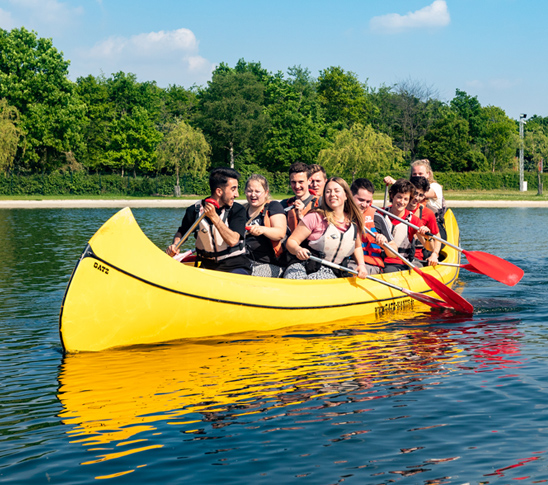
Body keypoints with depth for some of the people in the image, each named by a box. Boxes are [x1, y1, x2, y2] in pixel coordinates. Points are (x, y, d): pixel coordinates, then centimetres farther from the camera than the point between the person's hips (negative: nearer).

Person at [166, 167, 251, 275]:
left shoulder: (238, 210, -5)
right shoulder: (195, 210, -1)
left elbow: (233, 241, -19)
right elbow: (181, 233, 17)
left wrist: (214, 217, -25)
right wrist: (174, 246, -6)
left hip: (235, 267, -2)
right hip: (205, 265, 2)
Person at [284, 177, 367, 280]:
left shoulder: (353, 223, 10)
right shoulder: (315, 217, -3)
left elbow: (357, 248, 29)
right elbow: (291, 241, -3)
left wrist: (361, 265, 9)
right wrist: (298, 250, -27)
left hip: (331, 273, 2)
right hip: (303, 267, -2)